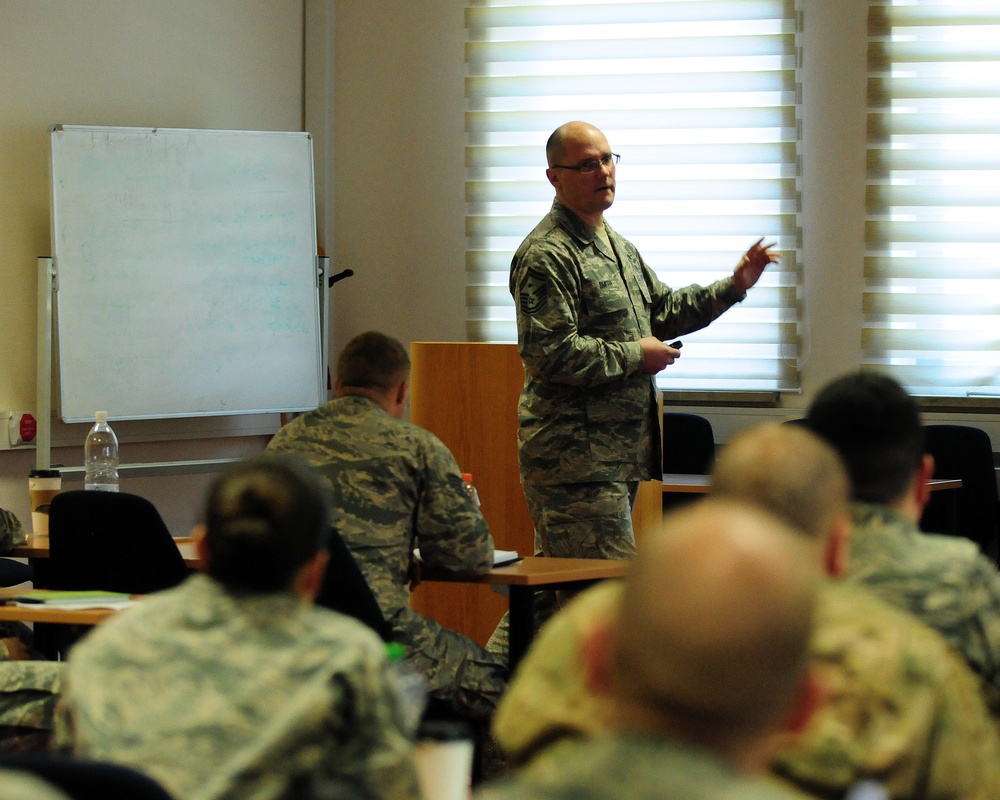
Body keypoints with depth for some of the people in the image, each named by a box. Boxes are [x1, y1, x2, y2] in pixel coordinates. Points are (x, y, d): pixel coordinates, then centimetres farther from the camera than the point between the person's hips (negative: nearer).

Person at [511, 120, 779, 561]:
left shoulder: (617, 247, 20)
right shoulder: (546, 256, -14)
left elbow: (664, 310, 30)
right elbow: (552, 355, -21)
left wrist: (733, 287, 17)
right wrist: (636, 356, -12)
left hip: (619, 452, 10)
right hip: (574, 458, -10)